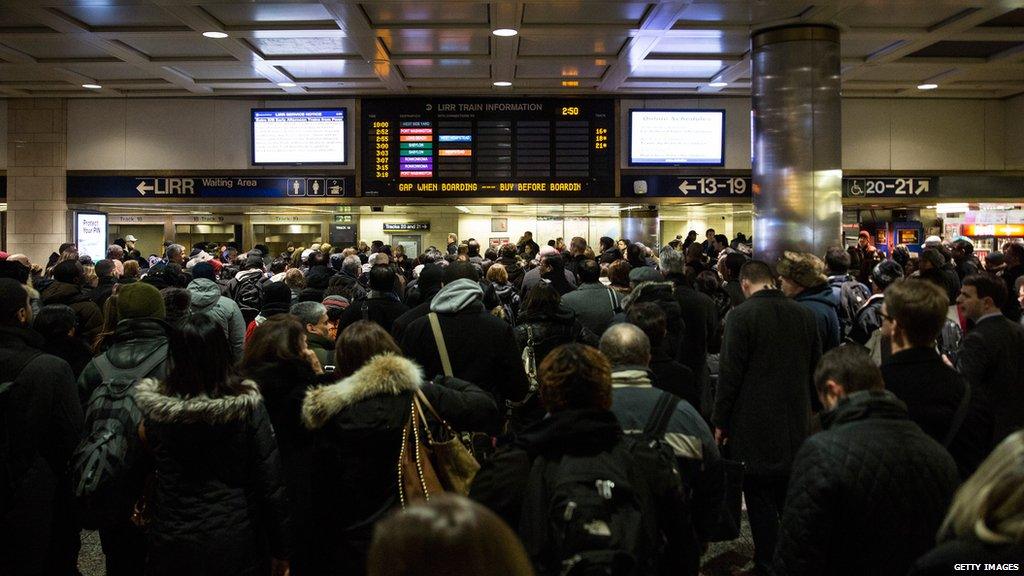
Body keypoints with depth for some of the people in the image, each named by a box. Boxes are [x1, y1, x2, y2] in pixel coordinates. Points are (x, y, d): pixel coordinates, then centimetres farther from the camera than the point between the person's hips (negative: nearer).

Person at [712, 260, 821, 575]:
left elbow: (730, 373, -14)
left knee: (761, 501, 4)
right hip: (796, 425, 6)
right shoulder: (805, 315, 3)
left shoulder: (741, 315, -13)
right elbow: (815, 368, 11)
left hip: (754, 427, -5)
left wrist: (720, 421, -4)